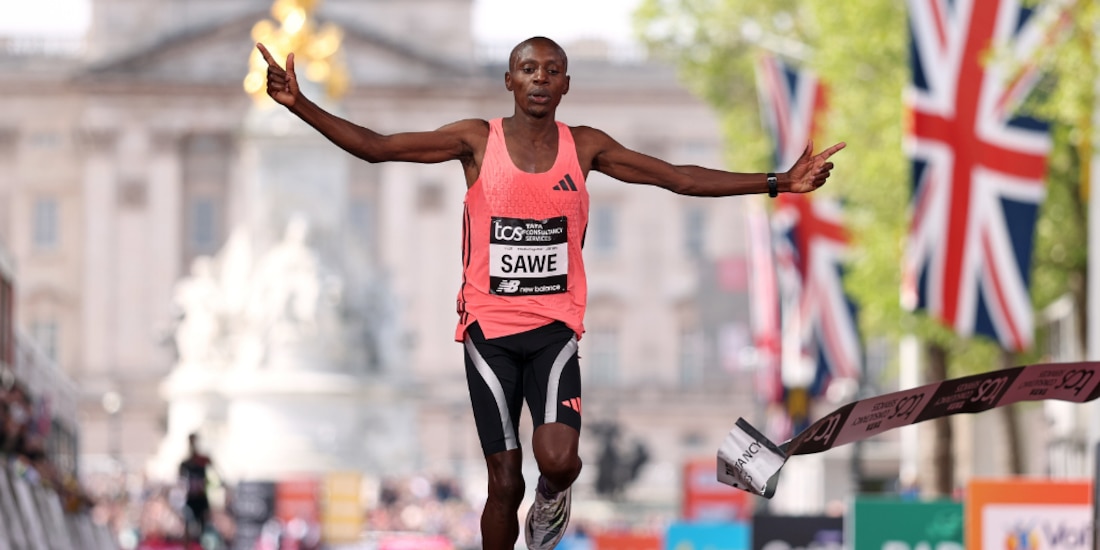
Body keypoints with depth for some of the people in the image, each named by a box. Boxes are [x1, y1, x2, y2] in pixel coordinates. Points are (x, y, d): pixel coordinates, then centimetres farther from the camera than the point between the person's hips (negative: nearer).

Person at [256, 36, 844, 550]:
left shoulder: (585, 146, 3)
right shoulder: (477, 140, -2)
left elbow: (680, 178, 5)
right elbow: (376, 147, -7)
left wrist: (778, 183, 0)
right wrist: (301, 105, -20)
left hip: (554, 328, 1)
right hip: (488, 329, -1)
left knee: (558, 460, -20)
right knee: (504, 483, -1)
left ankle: (551, 499, 17)